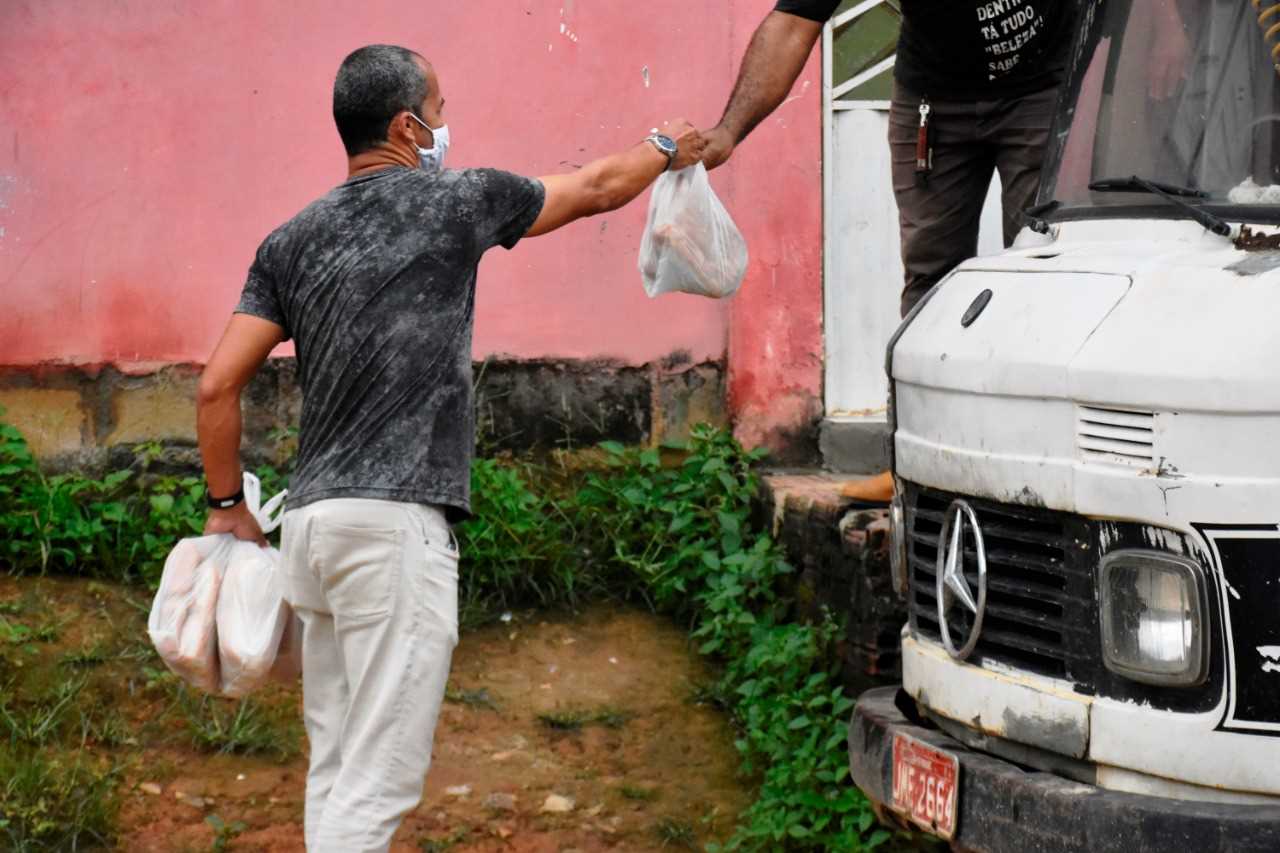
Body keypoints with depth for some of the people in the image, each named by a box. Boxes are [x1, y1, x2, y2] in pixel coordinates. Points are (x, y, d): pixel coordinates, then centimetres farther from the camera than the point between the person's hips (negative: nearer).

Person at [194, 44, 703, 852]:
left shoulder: (292, 241, 11)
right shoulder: (455, 202, -1)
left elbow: (217, 386, 6)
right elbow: (598, 187, 15)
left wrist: (228, 505, 17)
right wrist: (668, 150, 34)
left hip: (313, 518, 7)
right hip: (398, 523, -6)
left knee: (336, 770, 13)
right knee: (379, 779, -6)